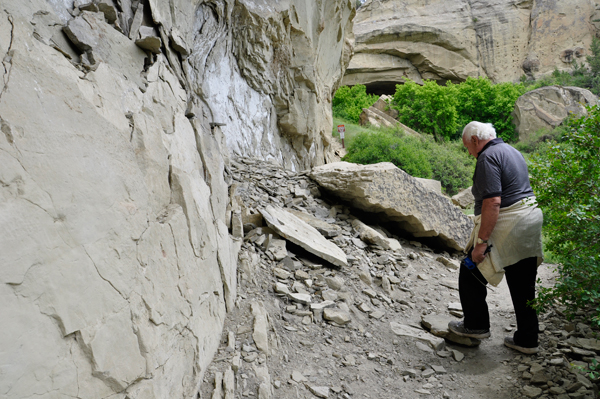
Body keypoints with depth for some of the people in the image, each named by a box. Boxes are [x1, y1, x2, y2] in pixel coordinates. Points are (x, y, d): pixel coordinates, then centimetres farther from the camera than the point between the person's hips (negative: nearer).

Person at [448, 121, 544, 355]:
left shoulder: (488, 157, -14)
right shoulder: (510, 151, 18)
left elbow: (493, 202, -24)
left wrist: (481, 241, -23)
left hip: (508, 226, -10)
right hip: (530, 218, 10)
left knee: (471, 273, 7)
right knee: (523, 285, 15)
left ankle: (476, 325, 19)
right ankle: (527, 340, 24)